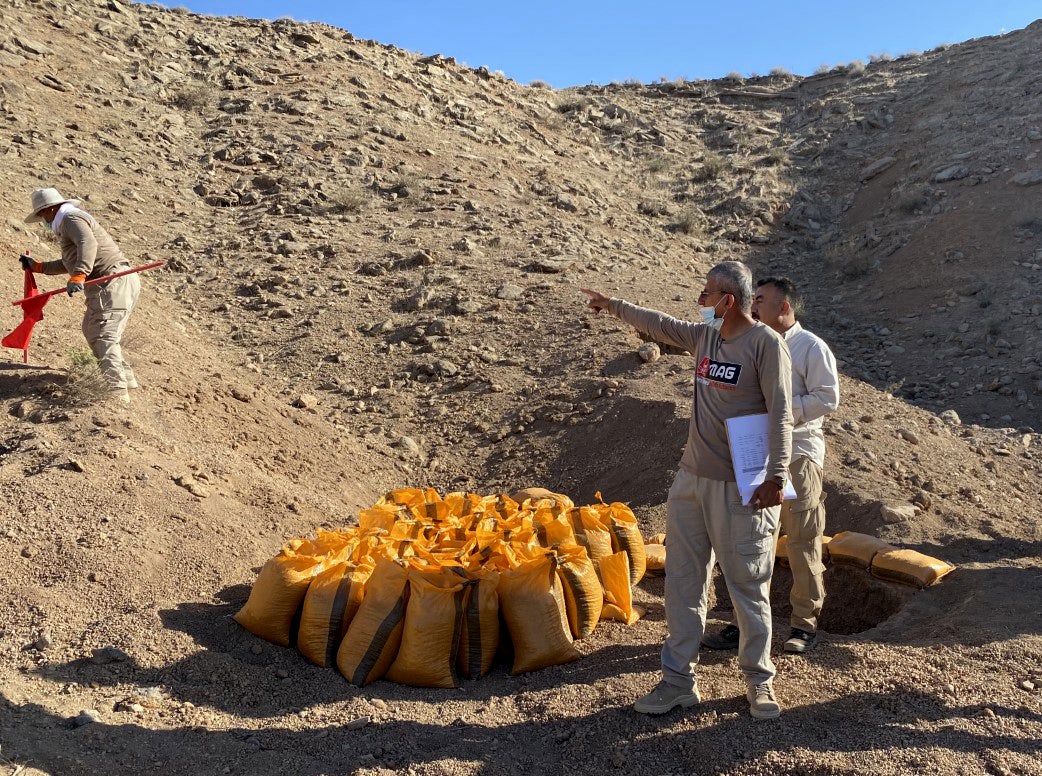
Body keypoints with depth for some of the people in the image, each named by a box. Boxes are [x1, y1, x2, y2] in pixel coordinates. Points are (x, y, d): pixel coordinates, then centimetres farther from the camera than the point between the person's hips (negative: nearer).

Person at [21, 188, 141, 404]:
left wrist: (78, 276, -35)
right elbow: (69, 263, 42)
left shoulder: (72, 218, -3)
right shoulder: (67, 223, 32)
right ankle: (125, 377, 26)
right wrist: (37, 267, 45)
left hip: (113, 283, -11)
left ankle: (117, 392, -25)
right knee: (92, 330, 20)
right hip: (106, 287, 11)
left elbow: (88, 244, -24)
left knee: (105, 337, -17)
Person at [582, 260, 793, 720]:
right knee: (684, 582, 10)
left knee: (749, 587, 4)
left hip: (740, 488, -7)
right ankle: (678, 680, 20)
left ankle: (759, 682, 21)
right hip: (691, 480, 7)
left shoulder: (766, 343, -11)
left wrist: (776, 476, -24)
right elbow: (657, 324, 26)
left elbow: (780, 413, -16)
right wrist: (612, 306, 35)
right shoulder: (704, 337, 9)